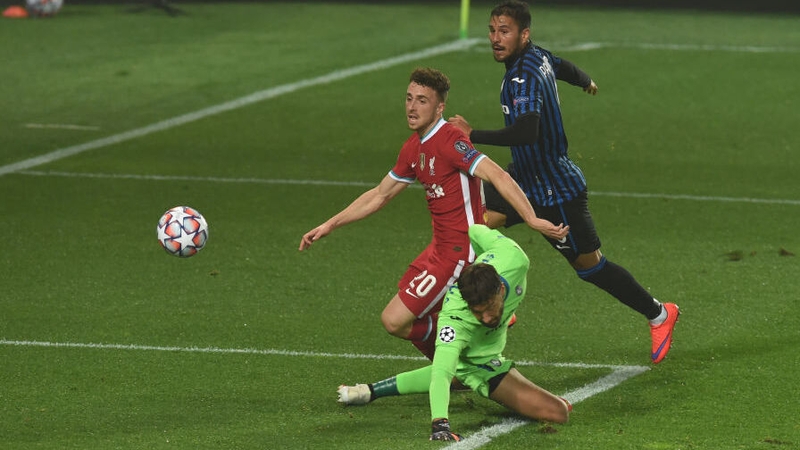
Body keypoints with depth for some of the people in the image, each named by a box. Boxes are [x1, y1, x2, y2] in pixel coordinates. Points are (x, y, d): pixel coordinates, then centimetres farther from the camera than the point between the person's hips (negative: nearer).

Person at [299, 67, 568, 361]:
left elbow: (498, 176, -29)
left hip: (460, 250, -10)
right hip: (441, 246, 10)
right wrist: (329, 226, 23)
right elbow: (380, 195, 23)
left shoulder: (449, 141, -18)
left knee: (395, 321, -11)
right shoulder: (413, 149, 10)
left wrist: (531, 219, -41)